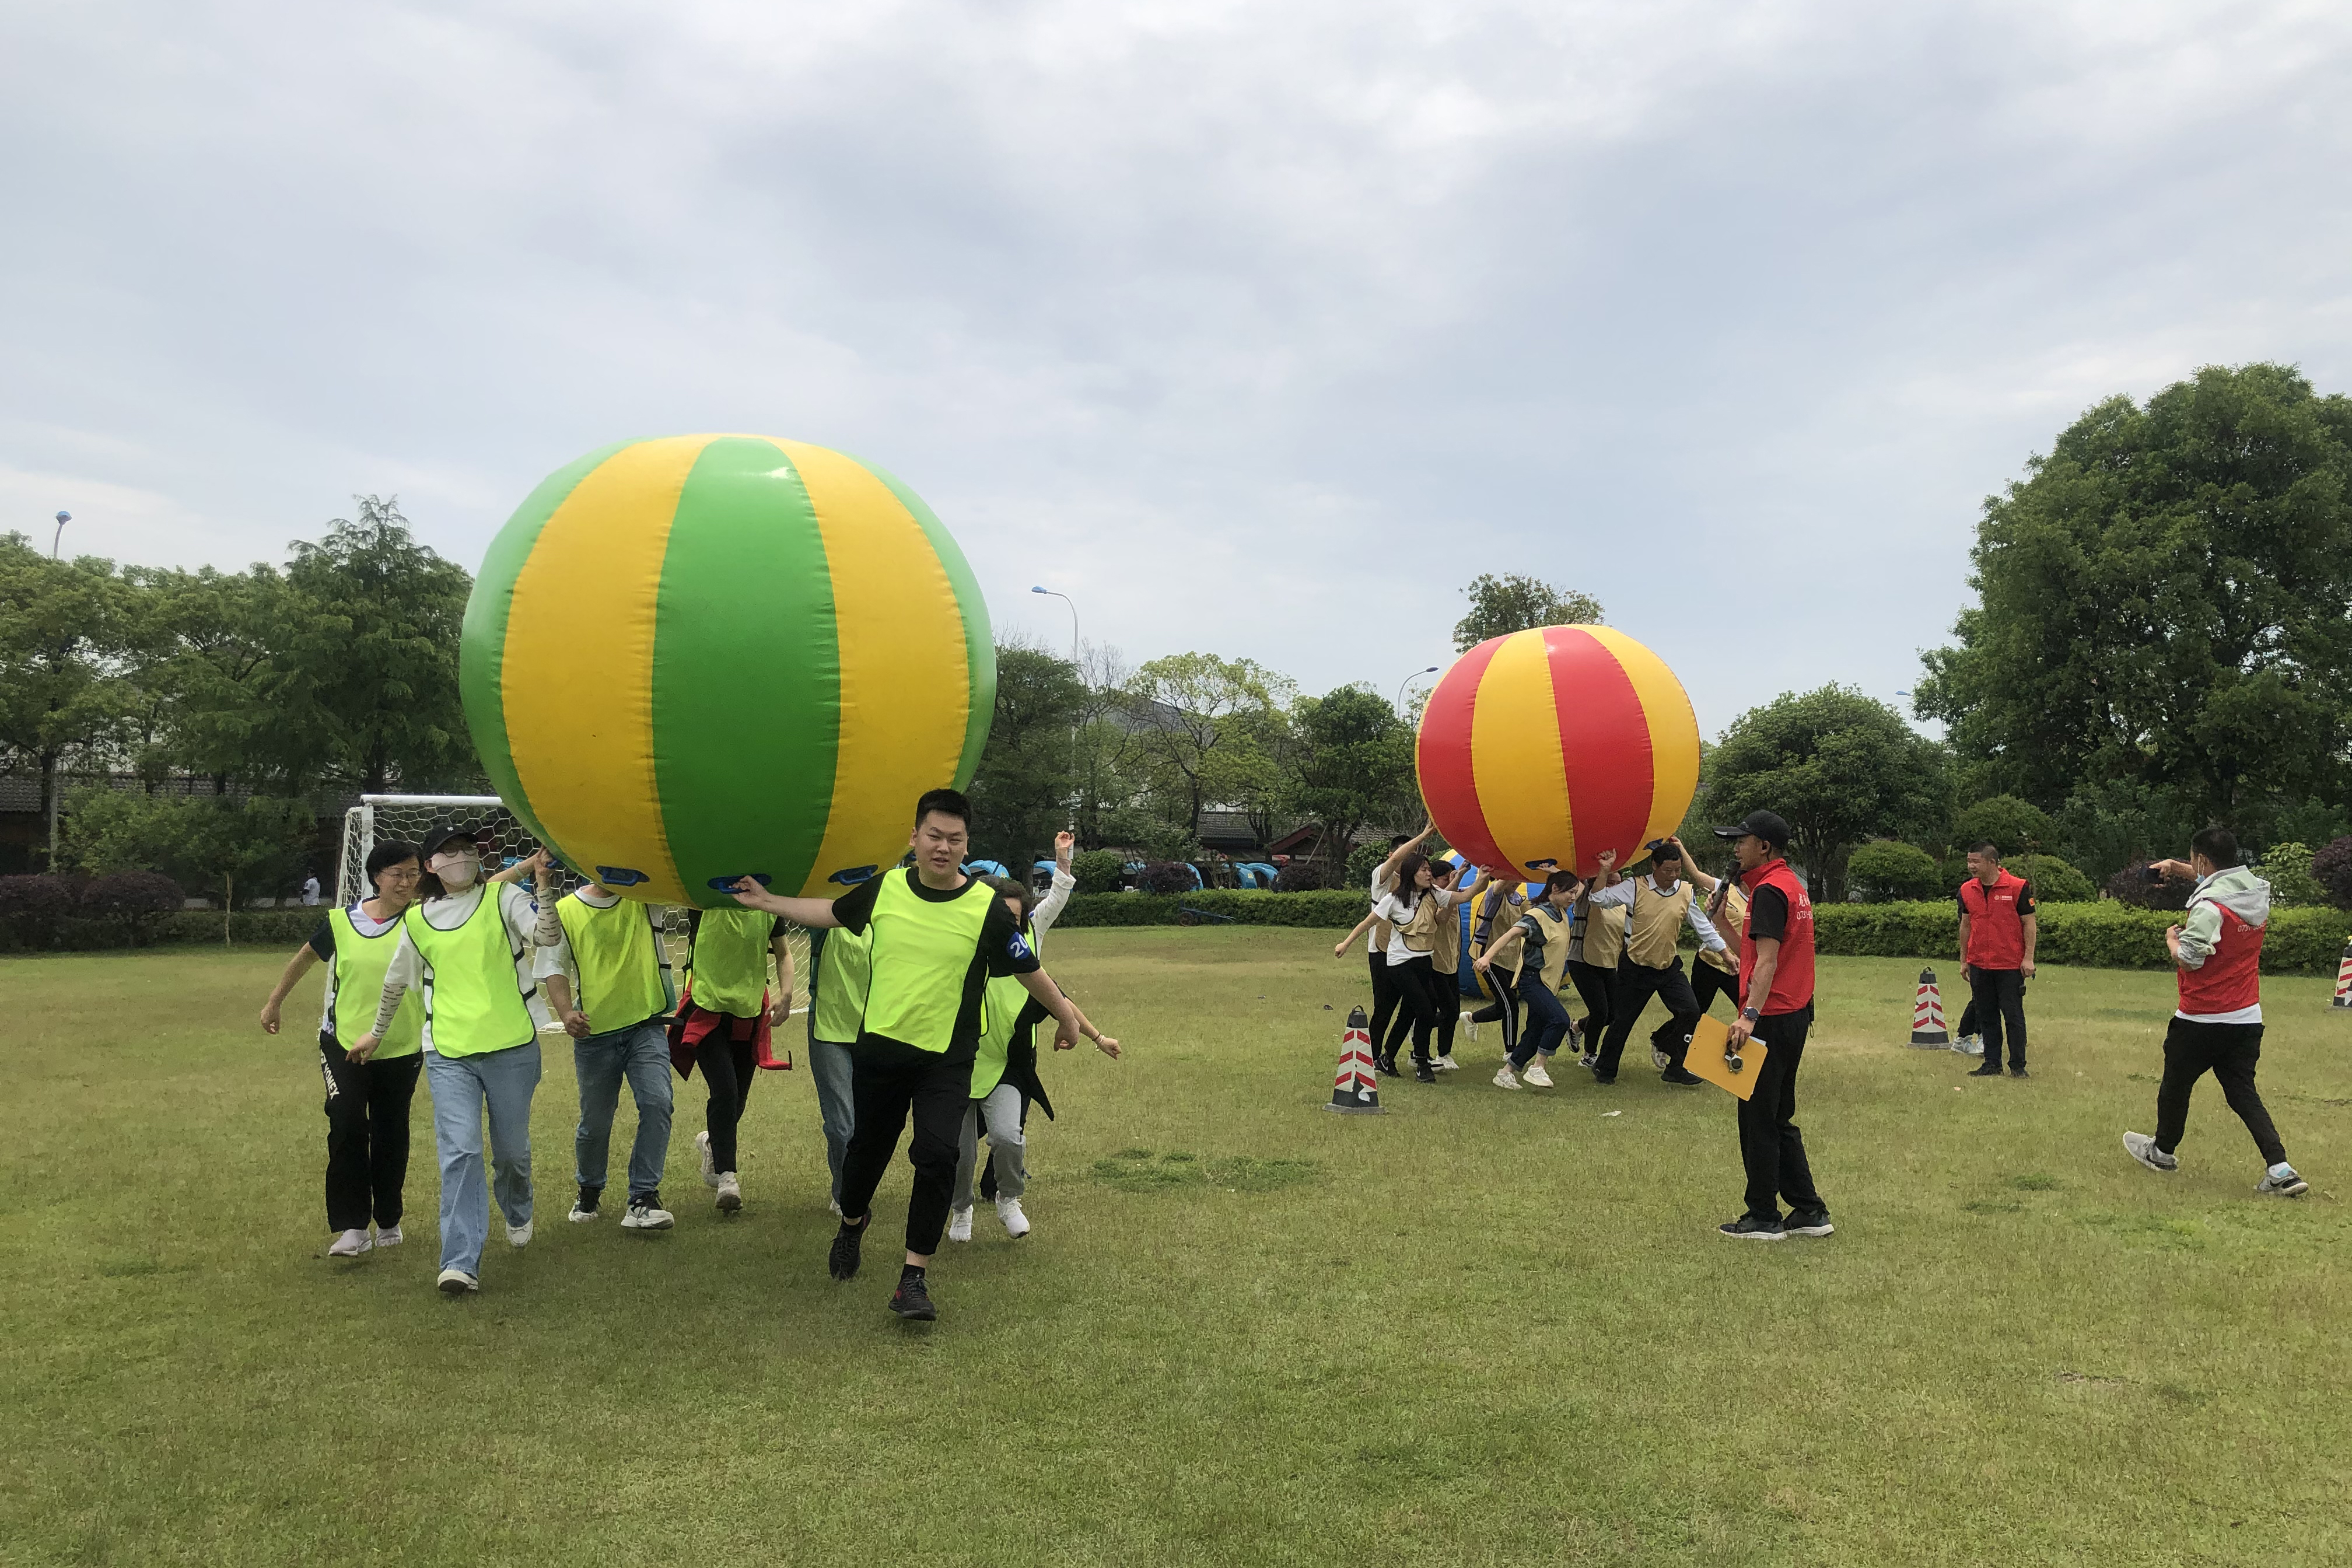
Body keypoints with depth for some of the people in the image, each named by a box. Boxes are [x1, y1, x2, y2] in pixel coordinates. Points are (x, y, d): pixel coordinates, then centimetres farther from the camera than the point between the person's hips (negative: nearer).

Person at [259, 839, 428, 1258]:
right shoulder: (342, 922, -4)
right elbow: (304, 958, 15)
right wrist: (274, 1002, 24)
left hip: (401, 1050, 0)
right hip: (343, 1045, 0)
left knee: (391, 1136, 10)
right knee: (346, 1129, -11)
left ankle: (388, 1221, 26)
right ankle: (352, 1227, -3)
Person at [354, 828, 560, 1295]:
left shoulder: (504, 898, -1)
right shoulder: (417, 920, 9)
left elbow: (548, 936, -19)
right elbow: (395, 982, 24)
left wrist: (543, 885, -32)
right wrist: (376, 1033, 32)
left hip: (511, 1046, -1)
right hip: (448, 1054, 1)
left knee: (511, 1148, 13)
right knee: (460, 1154, -9)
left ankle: (518, 1214, 44)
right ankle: (461, 1263, -9)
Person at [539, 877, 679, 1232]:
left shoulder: (646, 897, 2)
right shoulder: (564, 911, 1)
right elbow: (552, 967, -3)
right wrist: (565, 1011, -18)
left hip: (647, 1026, 0)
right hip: (595, 1032, 0)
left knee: (657, 1102, -19)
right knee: (595, 1122, 11)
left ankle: (643, 1201, -12)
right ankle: (589, 1191, 39)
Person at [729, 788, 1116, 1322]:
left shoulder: (987, 907, -11)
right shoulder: (884, 889, -4)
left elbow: (1029, 969, 0)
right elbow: (830, 912, 16)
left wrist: (1066, 1017, 11)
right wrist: (766, 900, 19)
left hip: (946, 1058, -2)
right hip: (879, 1047, 3)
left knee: (936, 1156, -14)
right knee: (868, 1146, 17)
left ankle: (914, 1278, 0)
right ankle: (852, 1222, 50)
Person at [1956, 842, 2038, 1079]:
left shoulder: (2018, 887, -8)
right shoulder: (1967, 890, 6)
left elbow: (2029, 923, -4)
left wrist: (2028, 958, -9)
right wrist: (1964, 960, 14)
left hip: (2010, 965, -5)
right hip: (1979, 965, 5)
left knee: (2013, 1016, 1)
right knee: (1986, 1016, 9)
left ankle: (2018, 1067, 9)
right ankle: (1992, 1064, 16)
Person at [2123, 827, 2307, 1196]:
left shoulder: (2209, 906, -22)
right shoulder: (2259, 890, 4)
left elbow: (2189, 959, -25)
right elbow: (2221, 878, 26)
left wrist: (2172, 938, -7)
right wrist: (2177, 868, 20)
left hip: (2202, 1019, -7)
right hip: (2248, 1017, 7)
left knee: (2176, 1083, 13)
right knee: (2243, 1093, 9)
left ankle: (2163, 1151, 31)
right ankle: (2280, 1169, -3)